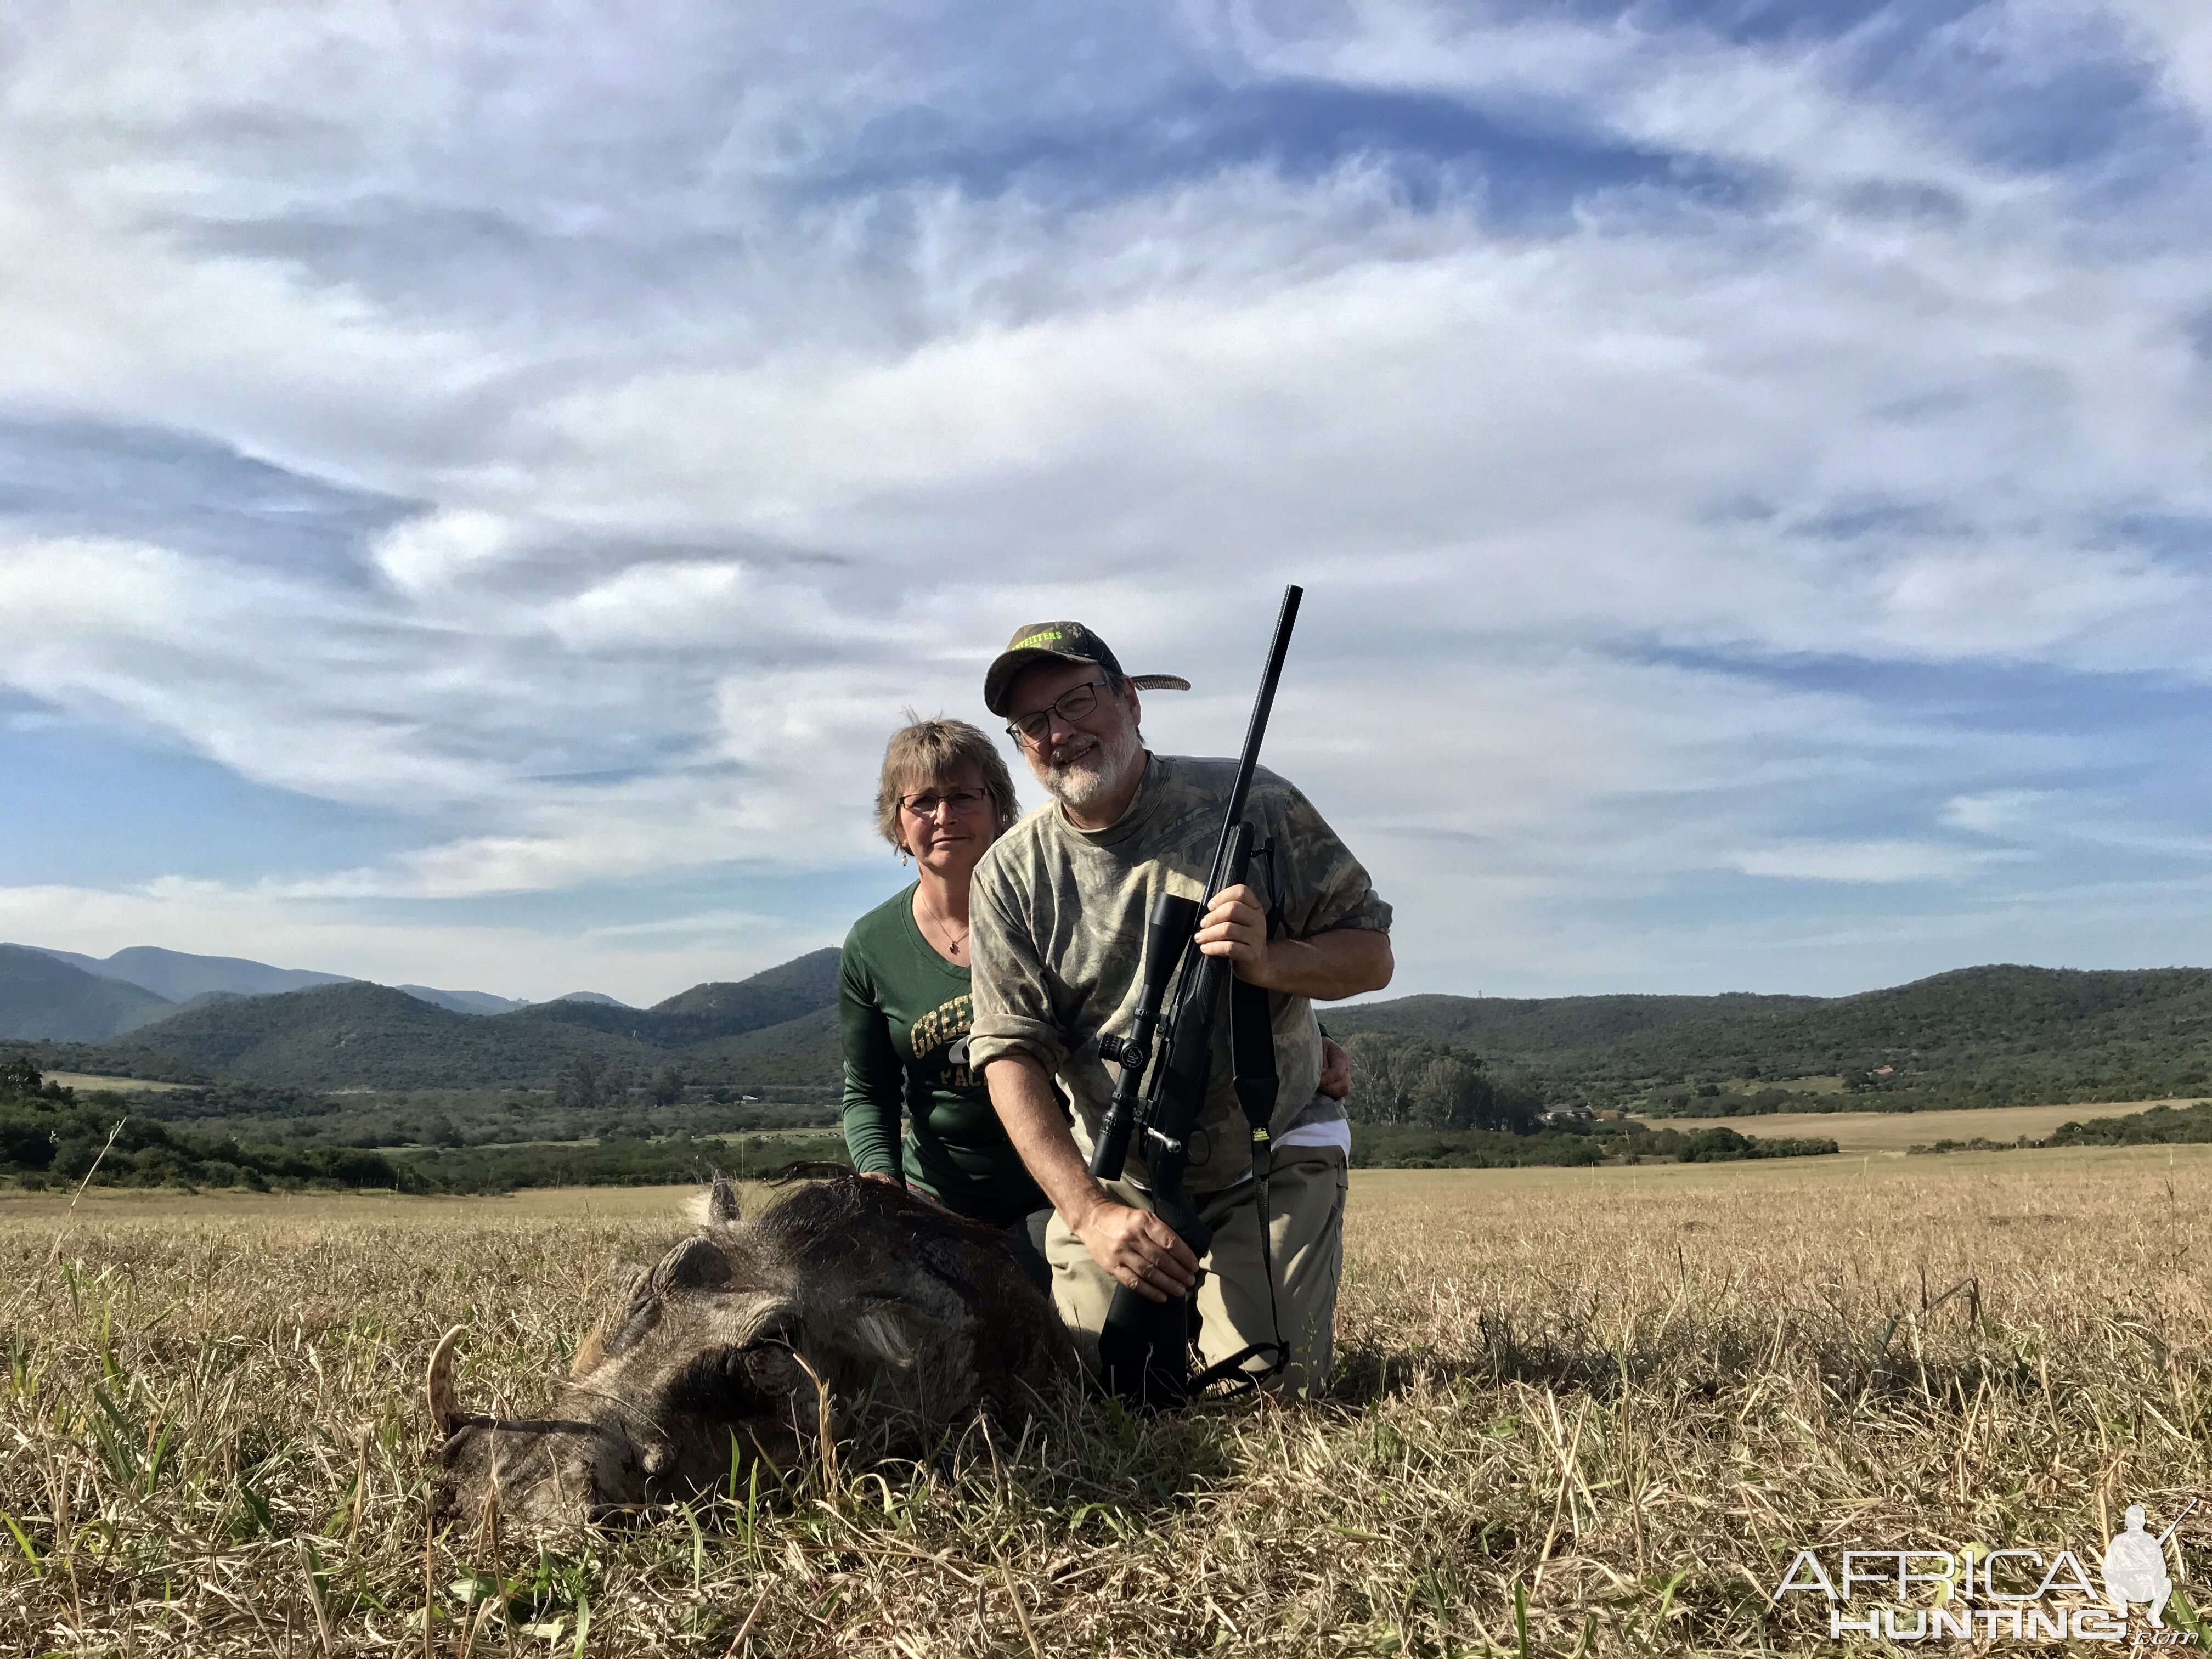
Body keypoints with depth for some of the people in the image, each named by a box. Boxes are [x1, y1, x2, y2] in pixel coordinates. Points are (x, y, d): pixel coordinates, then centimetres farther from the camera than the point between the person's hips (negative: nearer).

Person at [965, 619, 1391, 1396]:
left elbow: (1372, 955, -5)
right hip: (1110, 1180, 2)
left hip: (1268, 1165, -2)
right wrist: (1089, 1214, -24)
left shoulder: (1248, 804, -7)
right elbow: (1011, 1055, -11)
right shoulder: (1010, 875, -5)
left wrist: (1270, 962, -27)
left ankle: (1302, 1296, 24)